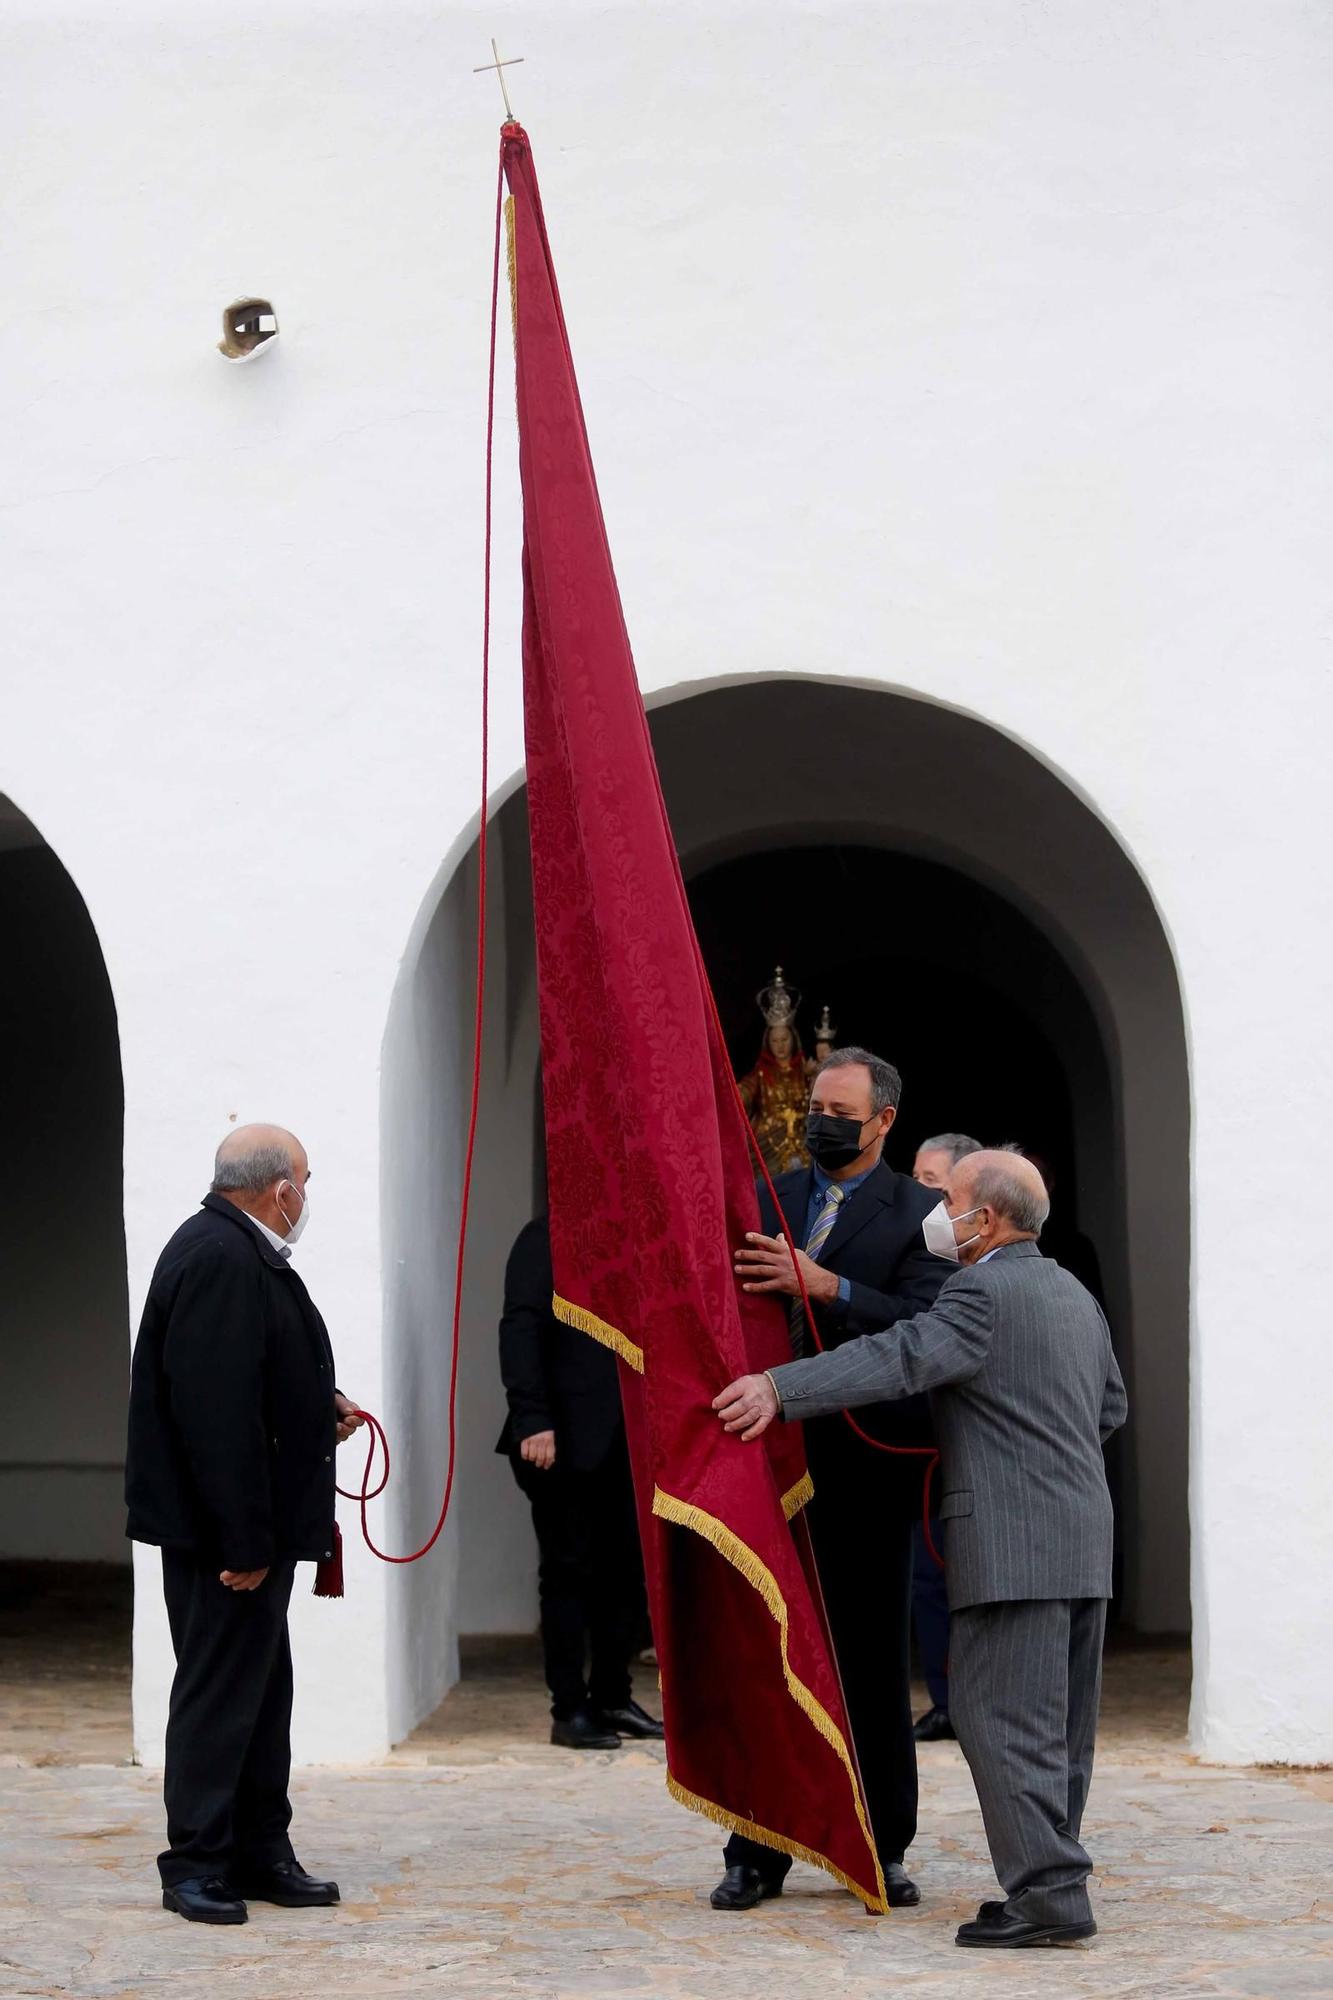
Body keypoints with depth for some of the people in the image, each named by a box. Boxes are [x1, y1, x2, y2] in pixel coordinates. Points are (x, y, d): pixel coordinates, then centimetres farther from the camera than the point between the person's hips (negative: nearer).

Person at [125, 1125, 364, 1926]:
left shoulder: (238, 1252, 12)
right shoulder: (220, 1261, -22)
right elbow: (217, 1410, -26)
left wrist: (320, 1405, 12)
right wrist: (244, 1541, -26)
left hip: (252, 1521, 11)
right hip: (224, 1527, -11)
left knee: (260, 1687, 16)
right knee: (220, 1689, -2)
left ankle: (260, 1853, 24)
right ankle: (196, 1864, 7)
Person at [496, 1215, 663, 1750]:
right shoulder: (547, 1239, -4)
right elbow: (520, 1330, -11)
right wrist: (532, 1421, -19)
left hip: (624, 1442, 6)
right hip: (567, 1442, -6)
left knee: (627, 1569, 6)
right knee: (568, 1572, -1)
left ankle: (612, 1698, 17)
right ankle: (570, 1710, 5)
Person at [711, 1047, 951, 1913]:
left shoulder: (917, 1213, 0)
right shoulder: (767, 1199, 13)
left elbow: (925, 1325, -14)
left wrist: (823, 1286, -23)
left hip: (867, 1465, -3)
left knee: (873, 1656, 3)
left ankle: (882, 1849, 13)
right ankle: (760, 1852, 11)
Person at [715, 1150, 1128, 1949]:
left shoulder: (985, 1293, -11)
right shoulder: (1076, 1296, 17)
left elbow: (900, 1358, -24)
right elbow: (1112, 1406, 27)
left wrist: (780, 1388, -27)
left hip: (1013, 1544, -9)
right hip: (1083, 1539, 9)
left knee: (1004, 1716, -7)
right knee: (1060, 1723, 11)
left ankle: (1047, 1891, -10)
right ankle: (1052, 1879, 15)